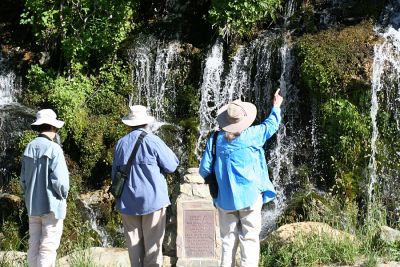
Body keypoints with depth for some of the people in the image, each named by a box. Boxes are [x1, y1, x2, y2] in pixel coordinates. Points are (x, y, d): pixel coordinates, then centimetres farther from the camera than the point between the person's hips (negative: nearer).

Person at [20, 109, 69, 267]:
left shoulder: (29, 148, 4)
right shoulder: (53, 149, -15)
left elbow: (23, 180, 8)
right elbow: (60, 180, -18)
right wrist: (63, 196, -1)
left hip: (33, 205, 6)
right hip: (51, 205, -6)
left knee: (34, 246, 12)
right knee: (48, 248, -1)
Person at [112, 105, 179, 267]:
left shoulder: (121, 143, 3)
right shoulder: (153, 141, -9)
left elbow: (114, 174, 12)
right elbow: (171, 167, -4)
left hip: (128, 202, 4)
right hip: (152, 199, -4)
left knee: (134, 242, 10)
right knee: (152, 243, 3)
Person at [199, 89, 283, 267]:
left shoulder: (216, 139, -1)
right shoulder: (251, 135, -7)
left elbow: (204, 170, 0)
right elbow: (271, 125, 10)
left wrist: (214, 180, 20)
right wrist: (276, 107, 27)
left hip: (225, 199, 3)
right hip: (249, 196, -3)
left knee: (228, 239, 11)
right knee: (250, 238, 1)